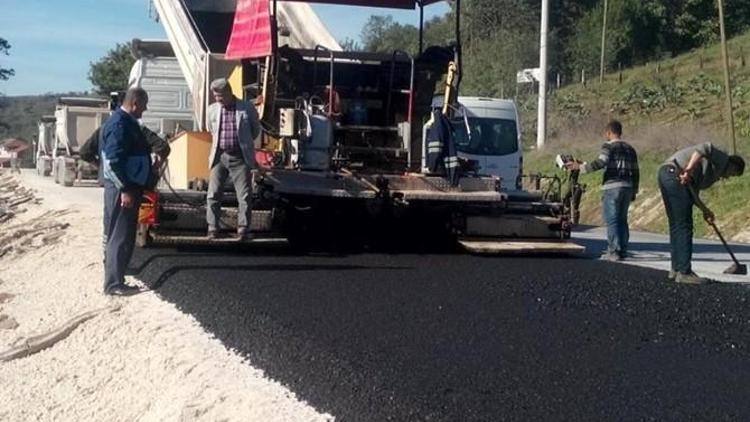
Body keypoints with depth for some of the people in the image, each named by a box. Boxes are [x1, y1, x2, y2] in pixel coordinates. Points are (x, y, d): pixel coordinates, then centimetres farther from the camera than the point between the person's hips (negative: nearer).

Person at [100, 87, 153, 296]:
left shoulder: (128, 122, 14)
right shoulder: (119, 124, -18)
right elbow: (114, 161, -23)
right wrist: (124, 190, -25)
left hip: (129, 186, 10)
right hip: (121, 189, -10)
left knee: (120, 235, 14)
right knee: (121, 236, -5)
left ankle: (114, 278, 22)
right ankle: (114, 284, 0)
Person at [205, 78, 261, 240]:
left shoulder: (247, 108, -2)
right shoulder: (212, 109, 5)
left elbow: (256, 129, 12)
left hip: (240, 158, -2)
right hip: (219, 157, 2)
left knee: (245, 196, -2)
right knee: (213, 194, 2)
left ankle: (243, 229, 6)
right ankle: (213, 228, 11)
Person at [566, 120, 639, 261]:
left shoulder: (609, 146, -3)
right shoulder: (630, 149, 18)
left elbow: (600, 163, -19)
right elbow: (635, 172, 18)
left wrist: (580, 166, -15)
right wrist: (634, 191, 23)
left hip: (612, 187, -7)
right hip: (627, 187, 7)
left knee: (612, 220, -5)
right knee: (622, 219, 12)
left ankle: (614, 251, -9)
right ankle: (622, 250, 13)